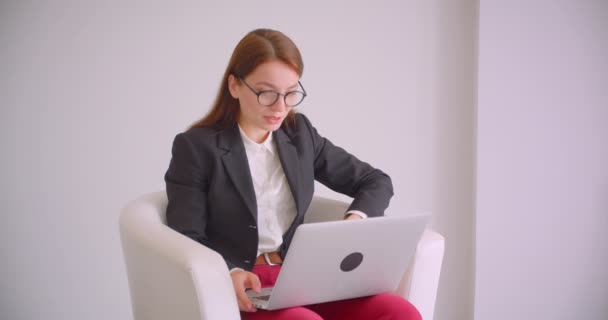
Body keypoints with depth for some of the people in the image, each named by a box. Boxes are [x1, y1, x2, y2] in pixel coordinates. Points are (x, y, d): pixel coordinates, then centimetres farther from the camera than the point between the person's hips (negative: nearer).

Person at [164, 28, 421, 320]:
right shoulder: (195, 147, -2)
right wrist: (230, 274, -27)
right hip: (235, 288, -5)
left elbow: (377, 182, 16)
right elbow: (186, 240, -6)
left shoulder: (300, 134, 12)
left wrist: (355, 221, -7)